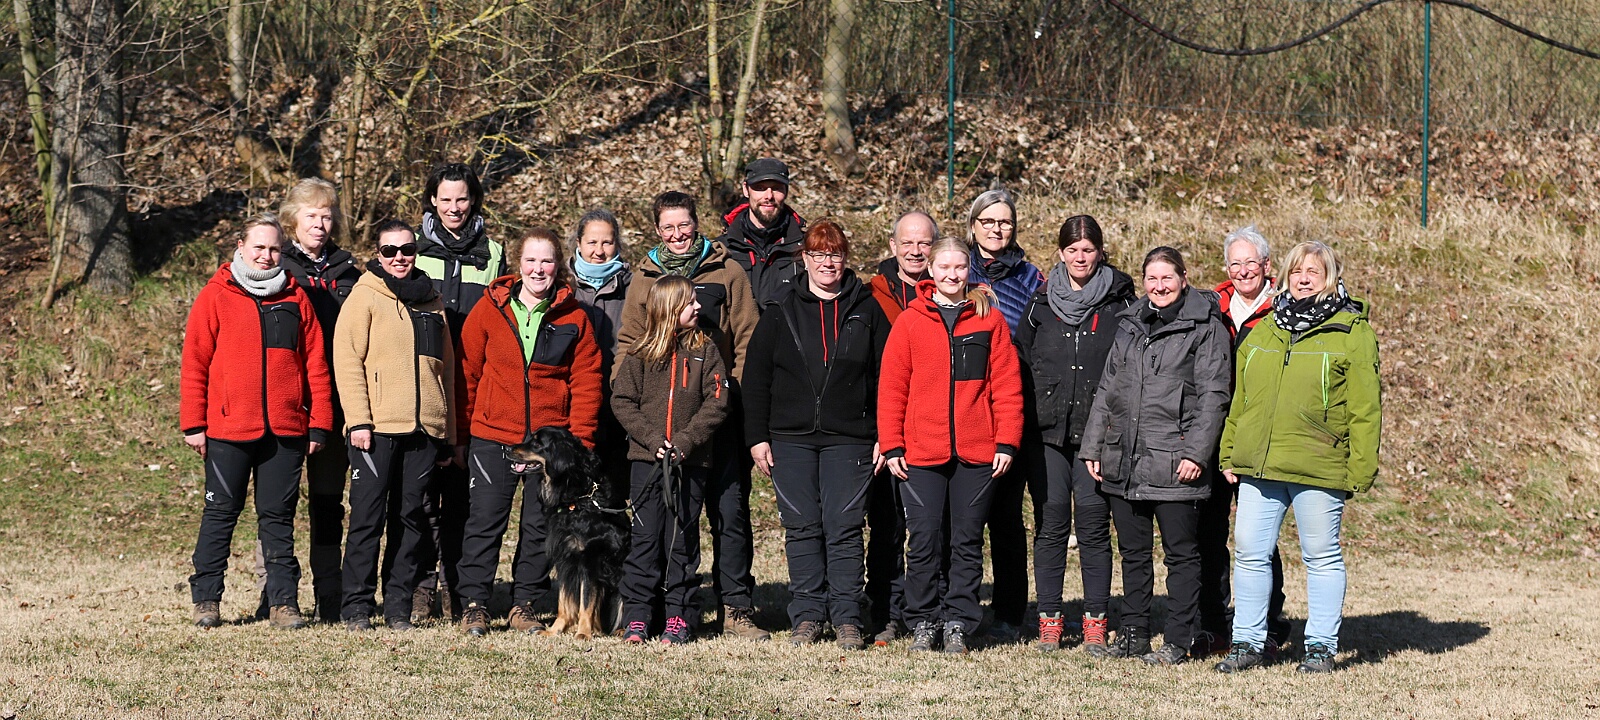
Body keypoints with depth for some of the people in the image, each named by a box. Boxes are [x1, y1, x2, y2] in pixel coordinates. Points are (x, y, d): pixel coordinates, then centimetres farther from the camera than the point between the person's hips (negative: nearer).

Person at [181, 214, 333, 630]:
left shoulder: (296, 299, 9)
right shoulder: (216, 296, 2)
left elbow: (315, 364, 9)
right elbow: (195, 363, 0)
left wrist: (319, 424, 4)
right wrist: (193, 424, -4)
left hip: (286, 430, 2)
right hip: (228, 428, -2)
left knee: (279, 517, 6)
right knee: (220, 514, 5)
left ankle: (283, 602, 9)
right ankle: (206, 600, 12)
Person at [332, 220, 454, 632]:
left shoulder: (432, 302, 17)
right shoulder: (366, 296, 2)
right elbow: (347, 359, -5)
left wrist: (449, 432, 17)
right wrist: (358, 420, -14)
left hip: (425, 428, 5)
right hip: (377, 428, -4)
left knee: (411, 517, 4)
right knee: (368, 516, -4)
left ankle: (398, 608, 9)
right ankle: (358, 608, 1)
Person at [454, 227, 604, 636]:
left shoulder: (573, 319, 3)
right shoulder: (490, 310, 1)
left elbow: (586, 383, 2)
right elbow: (467, 372, 4)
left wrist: (581, 440, -5)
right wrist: (460, 433, 3)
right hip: (492, 436, -1)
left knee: (540, 525, 7)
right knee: (485, 521, -1)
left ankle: (524, 606, 18)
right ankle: (474, 606, 7)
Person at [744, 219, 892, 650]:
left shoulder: (867, 312, 7)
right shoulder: (782, 313, 8)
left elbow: (886, 378, 7)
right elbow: (756, 379, 9)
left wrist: (884, 437, 0)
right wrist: (757, 437, 2)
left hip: (849, 438, -1)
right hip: (791, 438, 1)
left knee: (844, 527, -4)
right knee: (802, 528, 2)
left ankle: (847, 618, 1)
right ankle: (807, 615, 9)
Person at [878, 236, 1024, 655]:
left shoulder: (989, 320, 5)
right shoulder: (910, 321, 4)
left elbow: (1007, 384, 3)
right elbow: (891, 388, 4)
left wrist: (1006, 442, -3)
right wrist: (891, 446, -2)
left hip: (977, 453, 1)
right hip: (921, 453, 0)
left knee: (968, 542, 6)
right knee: (924, 542, 1)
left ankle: (958, 624, 14)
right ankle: (924, 623, 11)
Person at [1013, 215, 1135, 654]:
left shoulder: (1119, 302, 3)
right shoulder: (1041, 302, 8)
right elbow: (1022, 363, 13)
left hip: (1098, 432, -2)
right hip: (1049, 432, 2)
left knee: (1093, 524, -2)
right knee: (1052, 524, 3)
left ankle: (1095, 622, 5)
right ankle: (1049, 619, 10)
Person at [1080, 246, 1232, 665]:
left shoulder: (1205, 328, -3)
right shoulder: (1129, 325, 16)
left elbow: (1213, 396, -8)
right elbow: (1106, 389, 19)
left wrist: (1196, 452, -16)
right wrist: (1093, 446, 13)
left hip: (1173, 462, -6)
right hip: (1124, 460, 6)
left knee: (1181, 553, 1)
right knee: (1133, 551, 12)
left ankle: (1178, 642, 5)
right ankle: (1133, 634, 21)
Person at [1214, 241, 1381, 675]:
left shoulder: (1352, 333, -1)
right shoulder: (1263, 332, 14)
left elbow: (1364, 409, -4)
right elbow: (1240, 399, 19)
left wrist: (1360, 470, -9)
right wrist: (1230, 455, 14)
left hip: (1319, 470, -5)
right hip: (1257, 466, 5)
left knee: (1322, 557, 4)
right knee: (1249, 552, 4)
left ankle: (1321, 645, 14)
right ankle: (1247, 642, 14)